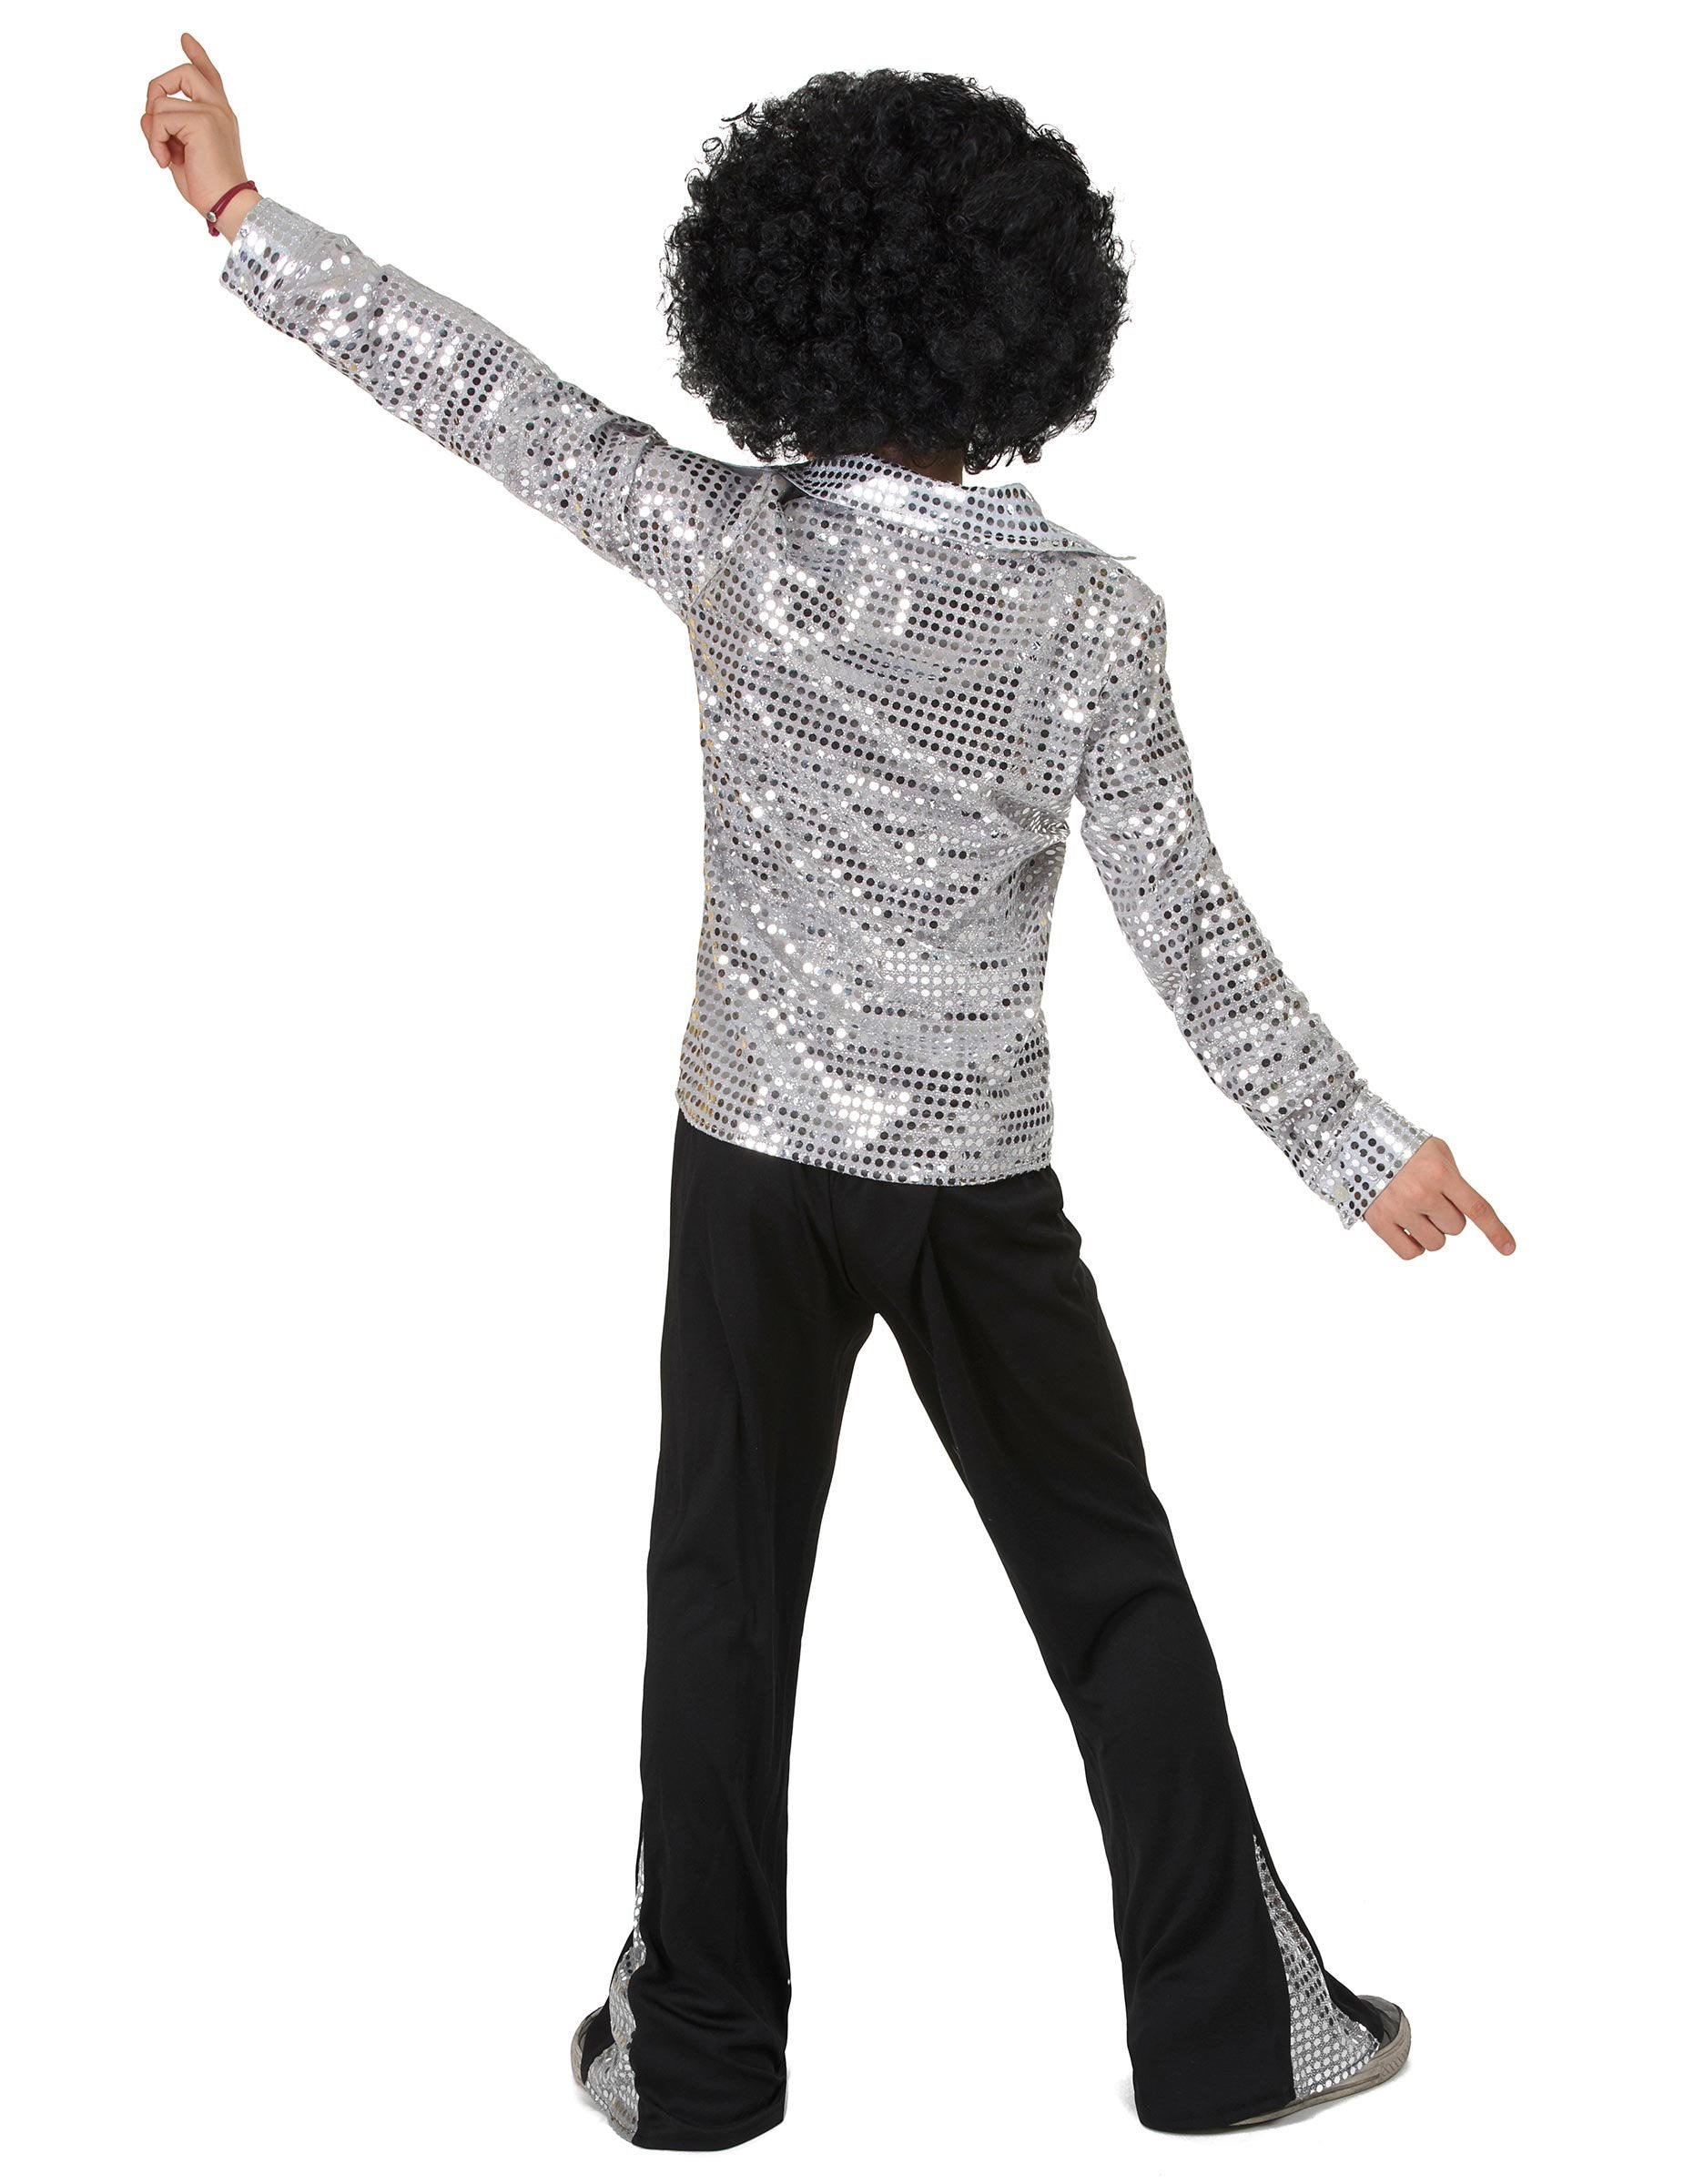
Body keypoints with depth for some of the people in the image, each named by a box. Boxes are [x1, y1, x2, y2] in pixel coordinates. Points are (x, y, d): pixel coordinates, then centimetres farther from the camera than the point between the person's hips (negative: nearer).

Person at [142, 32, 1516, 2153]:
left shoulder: (729, 545, -10)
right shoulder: (1086, 611, -13)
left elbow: (479, 388, -3)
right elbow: (1187, 930, -12)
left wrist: (243, 209, 7)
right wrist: (1359, 1149, -2)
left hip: (753, 1157, 1)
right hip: (975, 1180, -1)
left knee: (724, 1591, 12)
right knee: (1113, 1594, 13)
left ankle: (694, 2052, 22)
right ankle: (1226, 2031, 22)